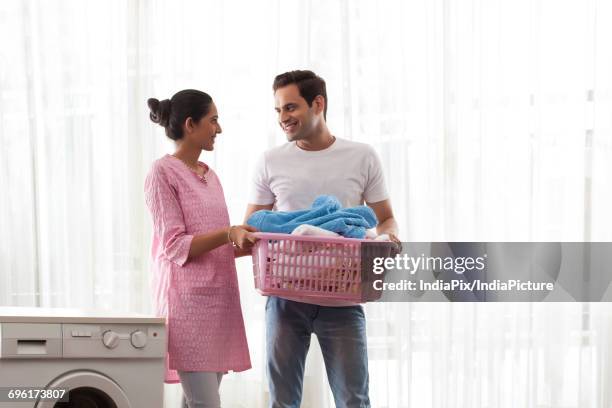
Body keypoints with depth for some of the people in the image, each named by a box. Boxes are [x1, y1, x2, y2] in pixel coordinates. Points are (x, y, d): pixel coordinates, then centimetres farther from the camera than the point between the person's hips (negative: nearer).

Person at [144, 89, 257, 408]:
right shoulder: (163, 172, -6)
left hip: (218, 298, 8)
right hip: (188, 300, -8)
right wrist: (229, 233, -22)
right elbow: (175, 246, -12)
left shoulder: (210, 175, 17)